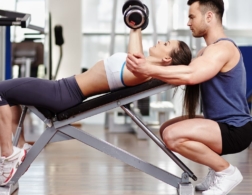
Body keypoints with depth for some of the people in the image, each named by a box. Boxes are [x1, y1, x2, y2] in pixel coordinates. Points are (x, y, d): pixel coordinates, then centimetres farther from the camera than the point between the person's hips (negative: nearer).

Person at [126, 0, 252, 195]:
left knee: (173, 135, -28)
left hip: (235, 129, -11)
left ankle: (226, 172, -10)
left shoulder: (223, 48, -18)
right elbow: (185, 73, 8)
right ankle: (218, 169, 14)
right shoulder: (208, 51, 18)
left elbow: (190, 75, -35)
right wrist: (148, 67, -6)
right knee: (168, 129, 18)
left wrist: (149, 69, -35)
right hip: (222, 125, 11)